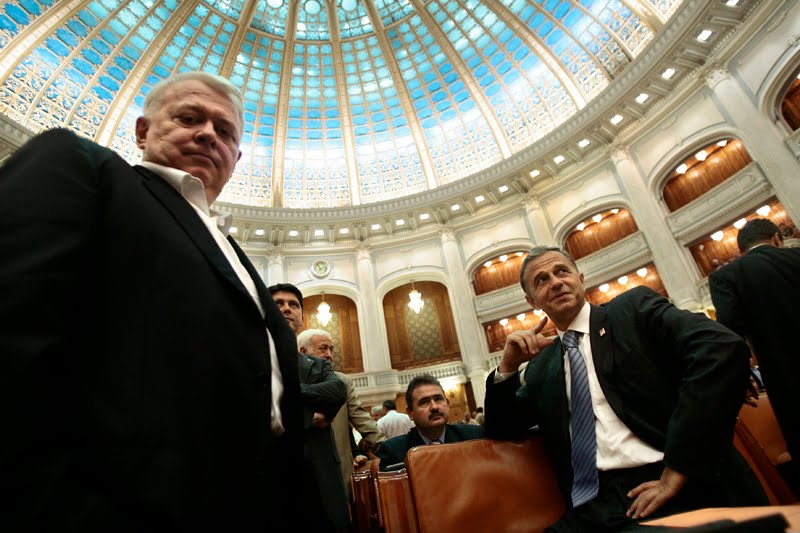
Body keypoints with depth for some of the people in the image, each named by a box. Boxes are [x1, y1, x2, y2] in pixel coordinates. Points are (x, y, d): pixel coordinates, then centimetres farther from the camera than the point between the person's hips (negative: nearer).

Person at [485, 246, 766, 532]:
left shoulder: (634, 308, 0)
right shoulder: (541, 365, 13)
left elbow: (722, 350, -16)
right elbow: (500, 429, 15)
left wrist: (677, 472, -19)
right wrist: (507, 366, -1)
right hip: (594, 506, 3)